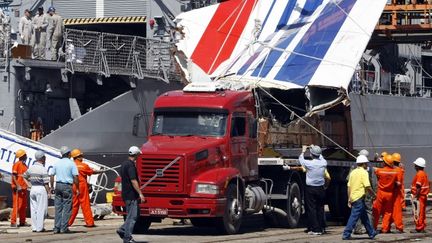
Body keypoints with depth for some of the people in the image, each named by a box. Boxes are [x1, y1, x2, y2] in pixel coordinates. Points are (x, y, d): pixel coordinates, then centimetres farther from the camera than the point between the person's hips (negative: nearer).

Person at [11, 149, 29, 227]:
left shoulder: (24, 165, 17)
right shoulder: (17, 164, -9)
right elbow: (14, 176, -16)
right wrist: (17, 186, -23)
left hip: (23, 188, 9)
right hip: (17, 188, -9)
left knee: (23, 206, 11)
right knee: (17, 205, -10)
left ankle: (22, 221, 16)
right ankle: (13, 222, -9)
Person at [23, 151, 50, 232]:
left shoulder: (31, 168, 7)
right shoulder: (43, 169, -14)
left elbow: (25, 177, 22)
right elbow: (46, 183, -14)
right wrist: (48, 192, -6)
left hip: (33, 189, 6)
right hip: (41, 189, -6)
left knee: (33, 209, 9)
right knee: (41, 209, -1)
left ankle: (34, 227, 12)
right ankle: (40, 227, -1)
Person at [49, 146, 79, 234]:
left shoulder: (57, 163, 9)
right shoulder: (71, 163, -4)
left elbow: (51, 176, 9)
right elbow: (75, 177, -8)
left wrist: (52, 187, 16)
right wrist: (77, 189, -1)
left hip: (58, 185, 4)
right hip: (67, 186, -4)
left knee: (58, 208, 7)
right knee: (67, 208, 0)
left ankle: (56, 227, 5)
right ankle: (64, 228, -3)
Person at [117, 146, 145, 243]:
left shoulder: (124, 164, 13)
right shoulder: (131, 165, -18)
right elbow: (133, 181, -24)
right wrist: (140, 193, -23)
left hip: (126, 194, 10)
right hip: (131, 195, -10)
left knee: (132, 215, 17)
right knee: (132, 217, -5)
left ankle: (122, 230, 11)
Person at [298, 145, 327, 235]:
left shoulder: (309, 163, -16)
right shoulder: (323, 163, -5)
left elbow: (301, 159, 5)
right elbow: (321, 158, 21)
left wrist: (303, 151, 23)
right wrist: (315, 148, 33)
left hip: (311, 189, -4)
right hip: (320, 189, 4)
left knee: (312, 209, 0)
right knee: (320, 209, 11)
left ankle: (315, 229, -3)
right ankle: (320, 229, 14)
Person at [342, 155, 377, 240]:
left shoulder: (353, 172, 13)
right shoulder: (364, 172, -9)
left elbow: (349, 187, 13)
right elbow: (367, 187, -15)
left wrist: (349, 199, 16)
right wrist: (373, 194, 2)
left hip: (353, 197, 8)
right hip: (359, 198, -8)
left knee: (364, 216, 17)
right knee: (354, 216, -8)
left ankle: (371, 233, 25)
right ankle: (346, 234, -11)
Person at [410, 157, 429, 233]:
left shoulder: (419, 174, -16)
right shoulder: (424, 174, 14)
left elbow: (418, 187, -21)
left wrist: (416, 196, -21)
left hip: (419, 196, -10)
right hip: (423, 196, 10)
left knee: (419, 213, -6)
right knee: (422, 213, 14)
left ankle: (419, 228, -5)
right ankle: (422, 228, 18)